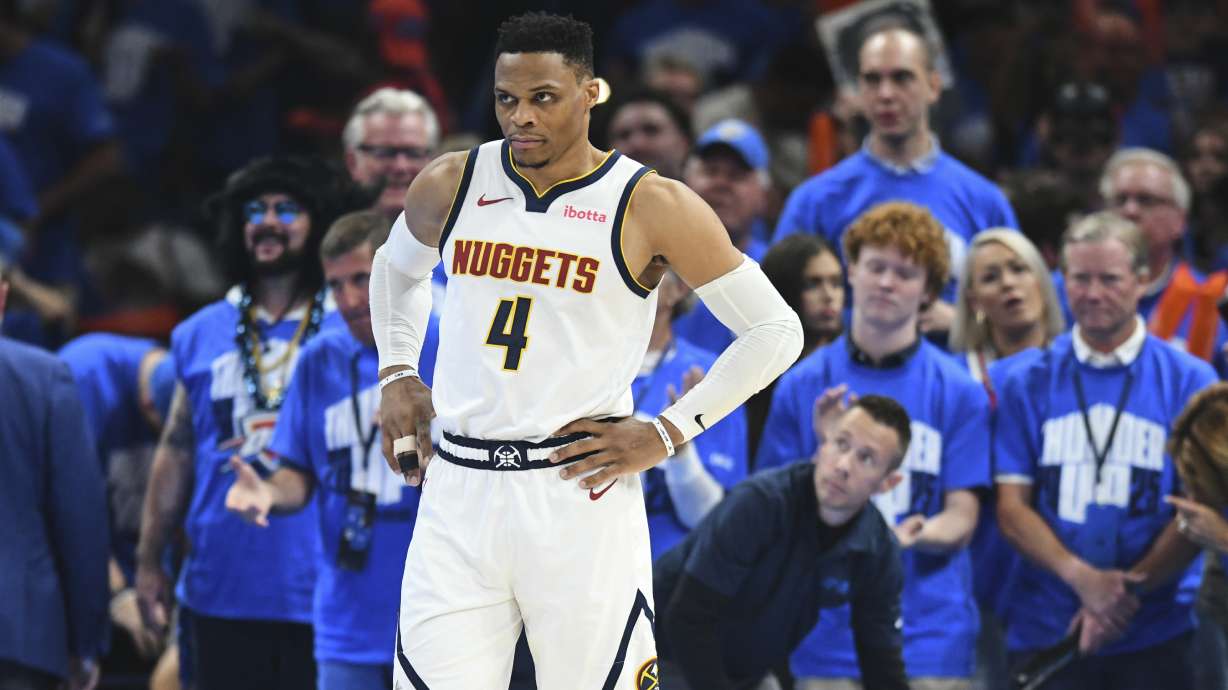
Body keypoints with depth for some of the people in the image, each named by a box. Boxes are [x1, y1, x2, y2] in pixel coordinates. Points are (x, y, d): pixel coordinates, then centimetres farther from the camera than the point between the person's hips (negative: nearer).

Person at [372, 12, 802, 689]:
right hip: (459, 491, 3)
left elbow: (775, 330, 0)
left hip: (581, 498, -3)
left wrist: (668, 433, -5)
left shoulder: (652, 207, -4)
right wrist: (395, 375, 17)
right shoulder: (450, 186, 8)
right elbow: (396, 268, 31)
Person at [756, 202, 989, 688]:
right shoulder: (802, 384, 8)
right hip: (827, 634, 1)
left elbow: (961, 518, 3)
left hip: (929, 628, -1)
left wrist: (909, 536, -18)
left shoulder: (958, 391, 5)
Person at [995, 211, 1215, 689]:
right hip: (1045, 632, 1)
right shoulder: (1028, 382, 6)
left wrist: (1128, 589, -12)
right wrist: (1084, 578, -15)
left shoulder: (1189, 381, 3)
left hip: (1156, 633, -1)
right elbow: (1012, 509, 1)